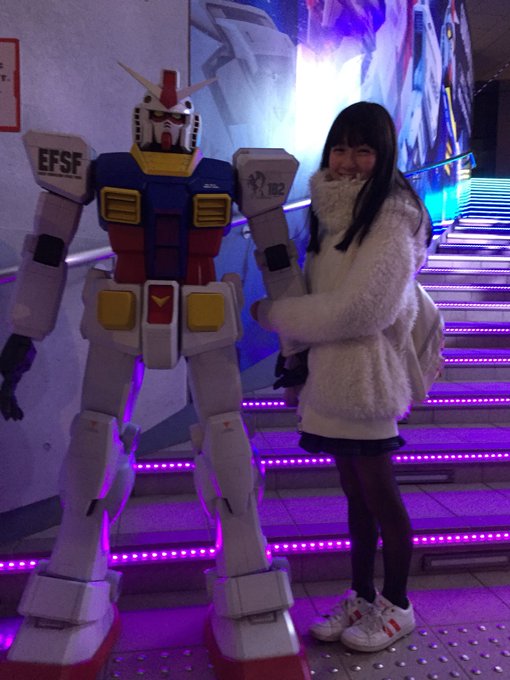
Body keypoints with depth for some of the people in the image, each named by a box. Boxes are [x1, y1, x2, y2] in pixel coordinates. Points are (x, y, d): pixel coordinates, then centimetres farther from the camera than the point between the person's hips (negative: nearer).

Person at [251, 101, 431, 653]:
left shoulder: (391, 221, -13)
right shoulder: (333, 211, 13)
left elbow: (360, 308, -21)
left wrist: (272, 314, -11)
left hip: (366, 376, -7)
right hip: (330, 373, 7)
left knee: (378, 493, 7)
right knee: (355, 491, 17)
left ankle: (396, 606, 28)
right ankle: (361, 596, 34)